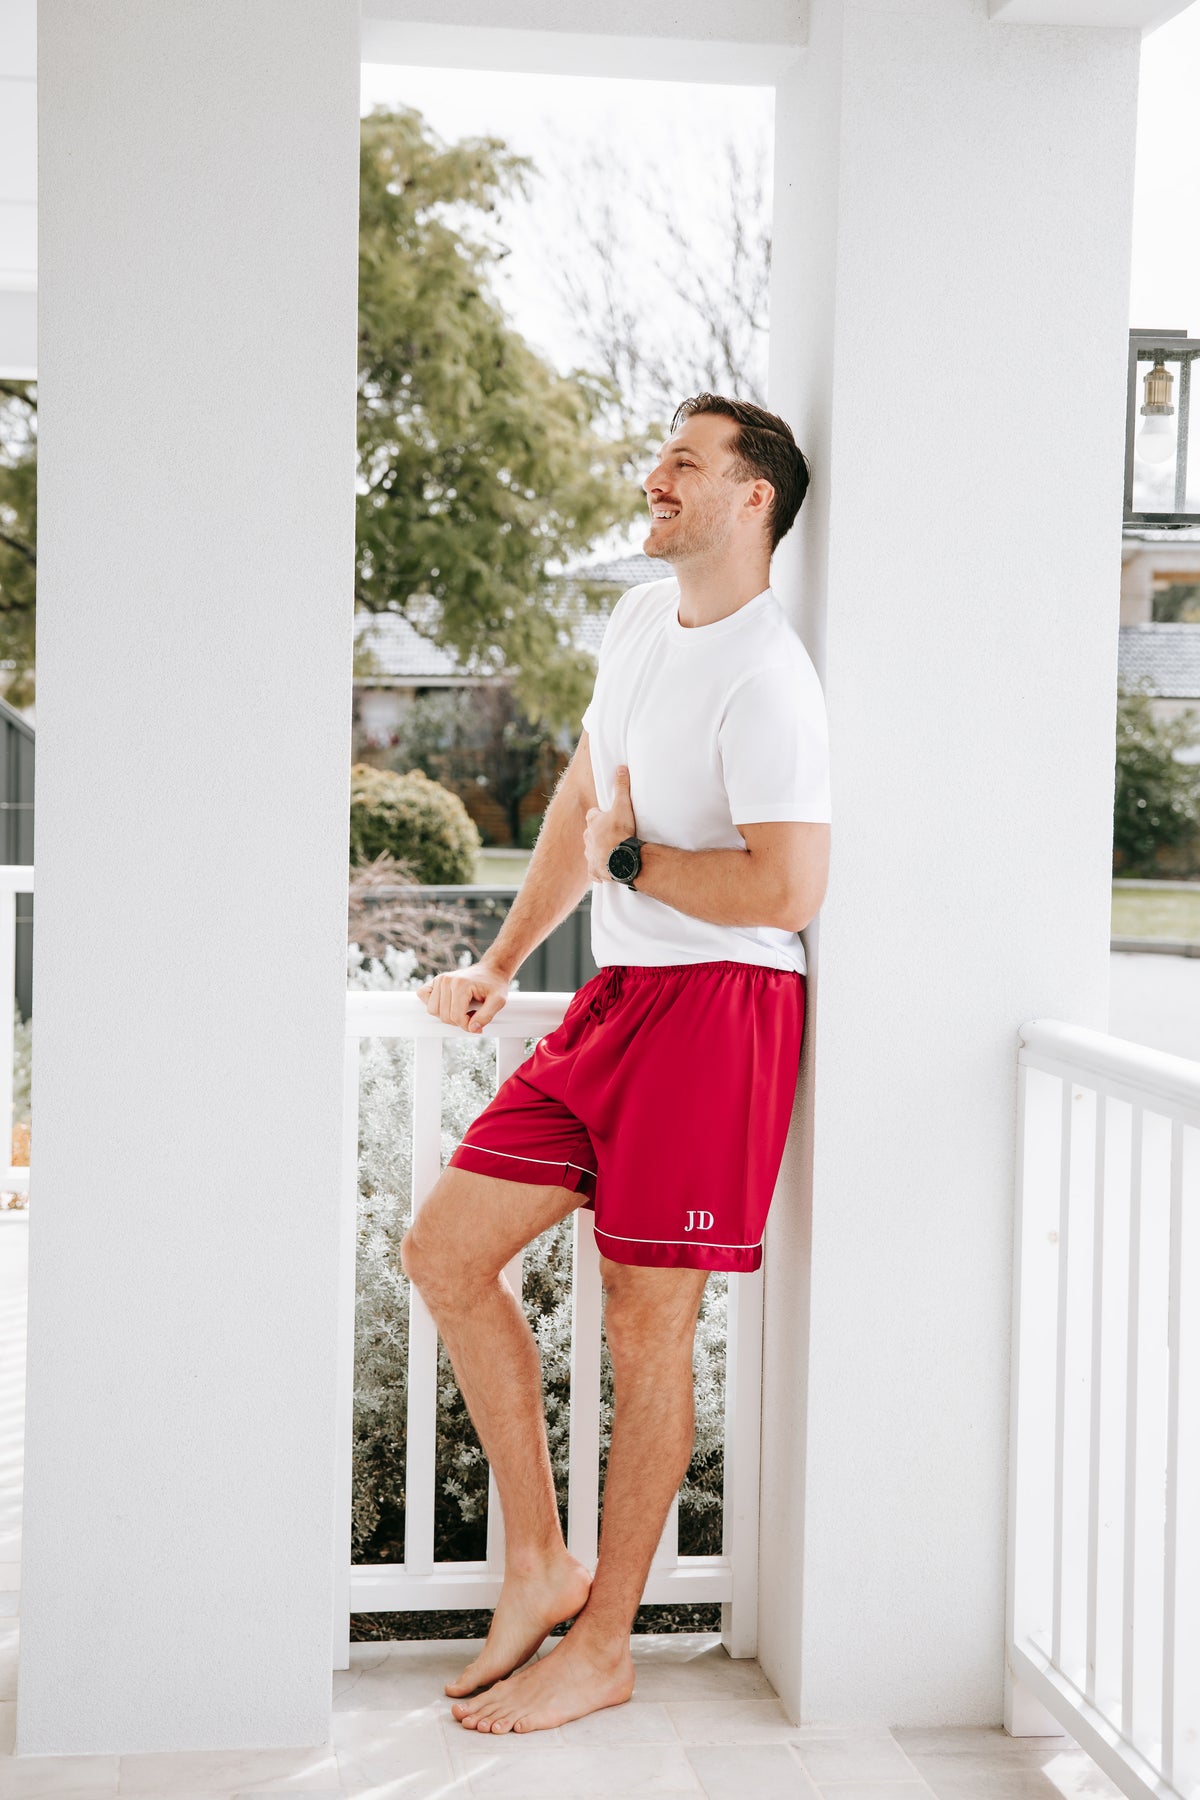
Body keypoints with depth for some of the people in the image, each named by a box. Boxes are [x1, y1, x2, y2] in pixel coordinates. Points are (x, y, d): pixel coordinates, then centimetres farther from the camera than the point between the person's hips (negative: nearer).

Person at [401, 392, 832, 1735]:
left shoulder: (765, 679, -16)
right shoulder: (639, 619, 14)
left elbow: (789, 888, -26)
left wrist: (629, 861, -12)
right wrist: (500, 963, 22)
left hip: (716, 1006, -9)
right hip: (617, 995, 9)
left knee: (646, 1324, 0)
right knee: (444, 1249, 7)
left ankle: (601, 1648, 16)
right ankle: (538, 1565, 19)